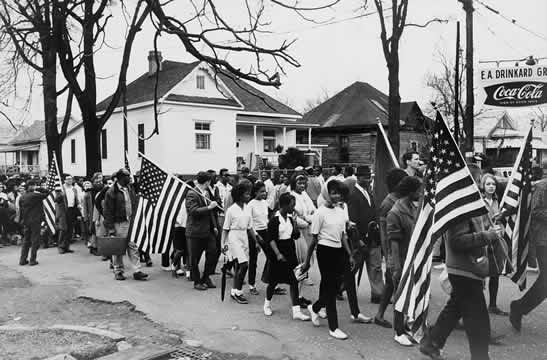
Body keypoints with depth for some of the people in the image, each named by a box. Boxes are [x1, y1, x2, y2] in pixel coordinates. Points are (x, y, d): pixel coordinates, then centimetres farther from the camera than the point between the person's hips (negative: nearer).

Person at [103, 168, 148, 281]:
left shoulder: (130, 189, 9)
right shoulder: (112, 192, -10)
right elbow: (107, 211, -10)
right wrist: (110, 228, -14)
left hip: (130, 222, 5)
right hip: (118, 224, -5)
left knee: (133, 247, 3)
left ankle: (137, 271, 6)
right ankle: (118, 271, 20)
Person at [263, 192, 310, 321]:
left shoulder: (290, 218, 6)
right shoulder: (275, 220, -13)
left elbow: (296, 236, 8)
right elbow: (271, 239, -17)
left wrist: (295, 224, -7)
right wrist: (278, 254, -24)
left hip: (290, 252, 6)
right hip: (278, 253, -6)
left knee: (294, 281, 0)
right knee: (273, 281, 10)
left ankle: (296, 311, 3)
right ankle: (267, 304, 34)